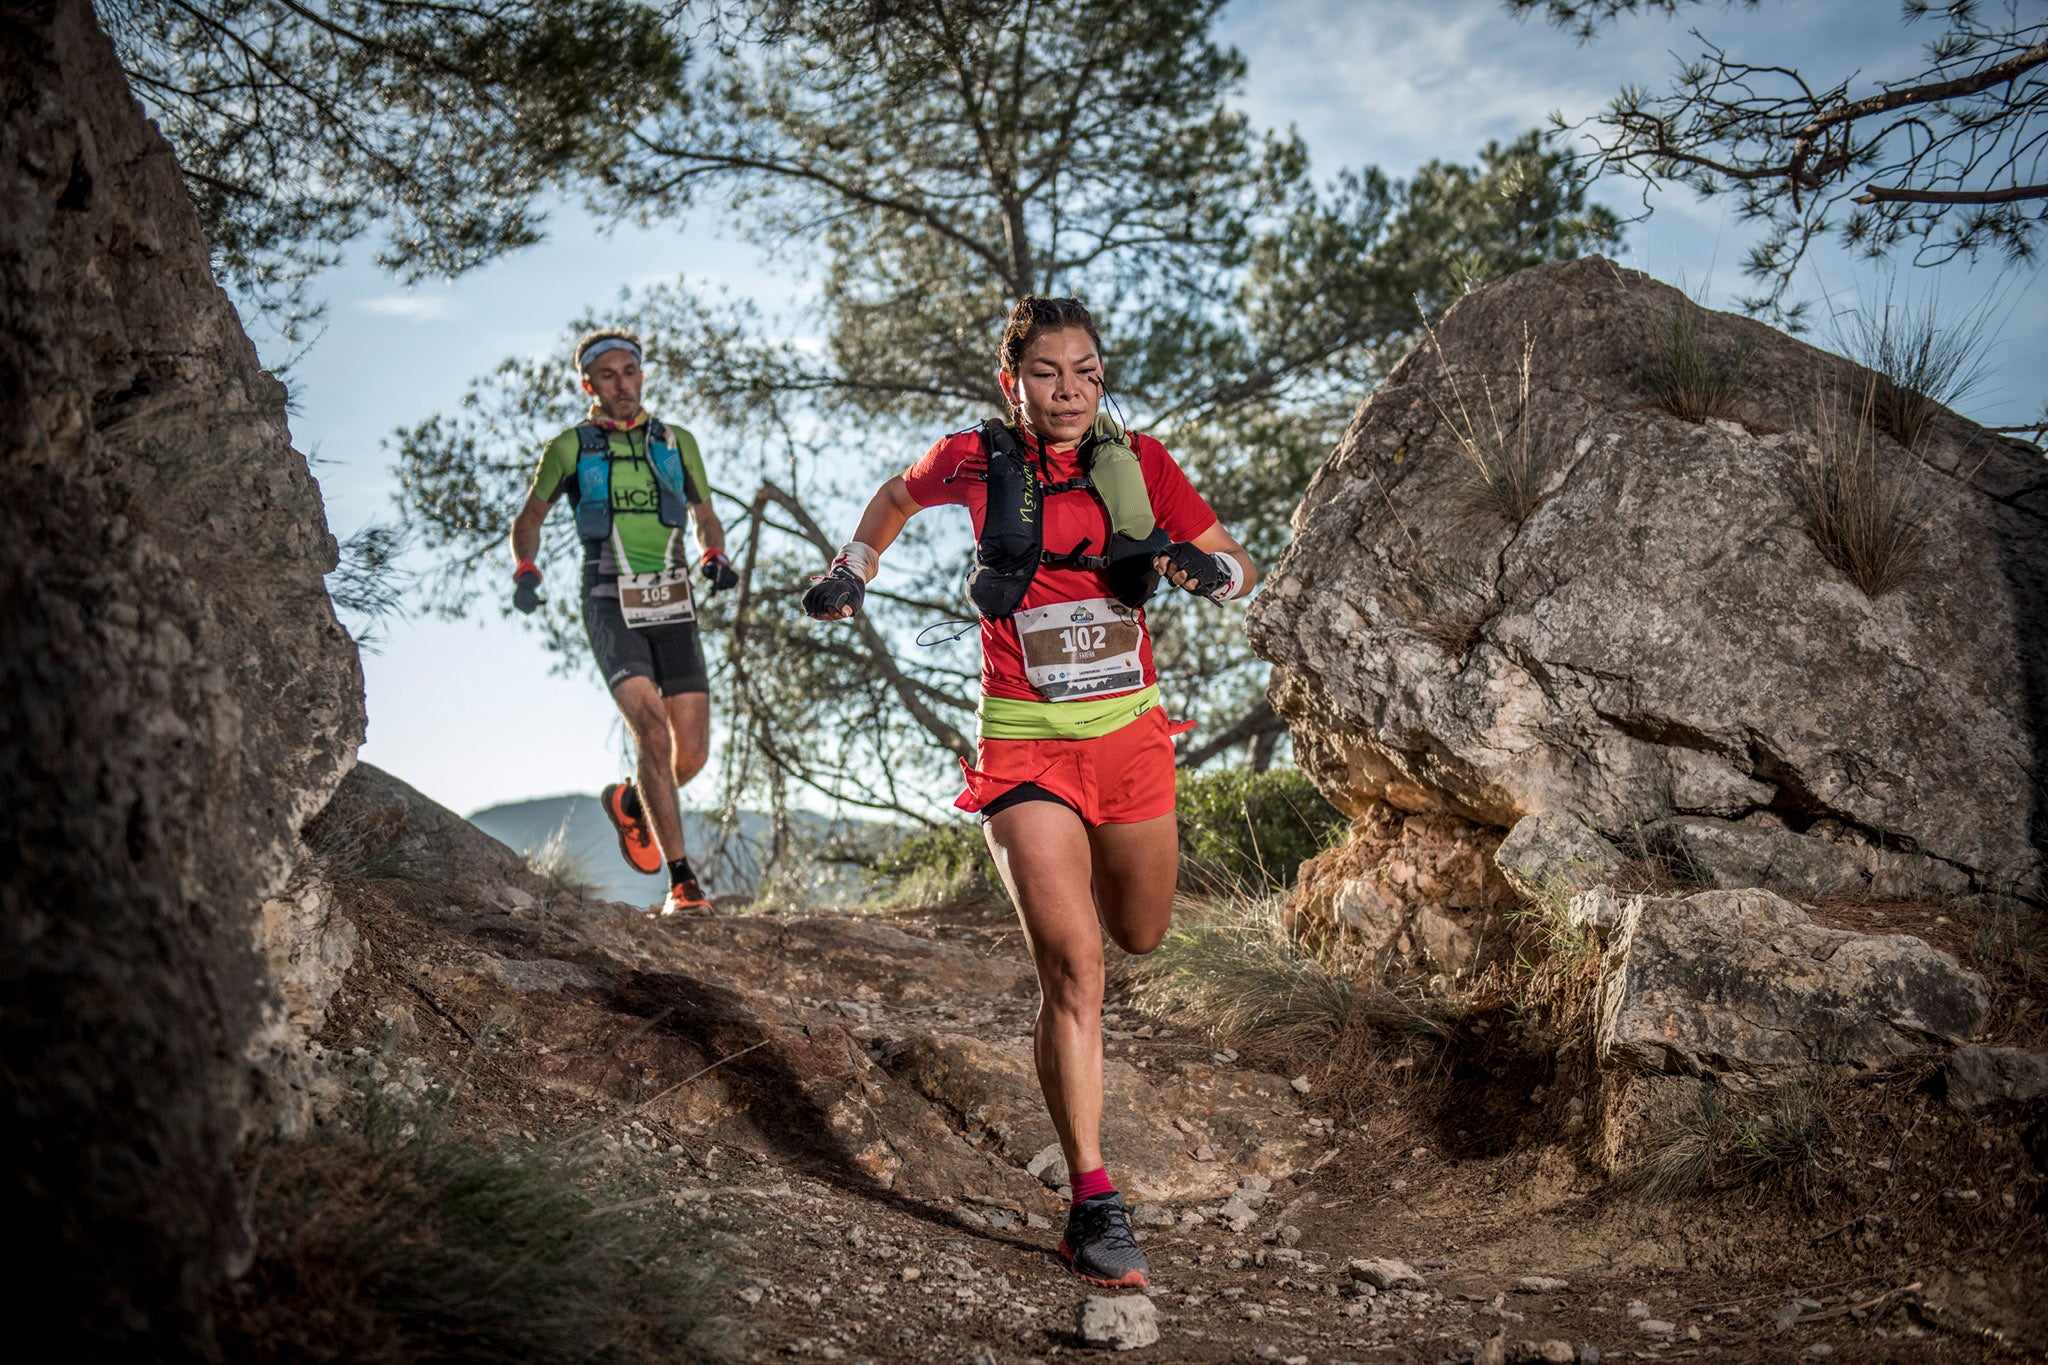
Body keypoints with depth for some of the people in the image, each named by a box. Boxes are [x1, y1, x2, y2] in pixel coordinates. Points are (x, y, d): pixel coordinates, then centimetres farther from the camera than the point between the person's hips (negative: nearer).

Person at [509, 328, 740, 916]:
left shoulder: (676, 442, 10)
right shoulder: (570, 448, 3)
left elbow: (706, 517, 20)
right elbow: (528, 521, 15)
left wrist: (715, 557, -1)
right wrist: (525, 572, -4)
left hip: (673, 607, 3)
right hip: (612, 608, -3)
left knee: (693, 753, 0)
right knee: (654, 738, -20)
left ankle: (630, 803, 35)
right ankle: (682, 883, -14)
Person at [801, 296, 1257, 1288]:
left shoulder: (1138, 463, -1)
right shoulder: (974, 462, -5)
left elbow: (1241, 567, 3)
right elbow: (898, 495, 18)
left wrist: (1204, 568, -18)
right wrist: (850, 572, 17)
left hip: (1132, 735, 4)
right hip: (1026, 747, -3)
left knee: (1140, 936, 19)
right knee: (1074, 967, -15)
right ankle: (1092, 1205, -8)